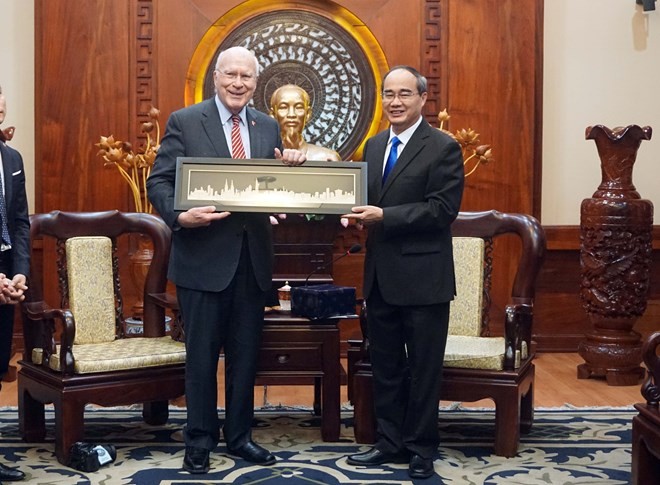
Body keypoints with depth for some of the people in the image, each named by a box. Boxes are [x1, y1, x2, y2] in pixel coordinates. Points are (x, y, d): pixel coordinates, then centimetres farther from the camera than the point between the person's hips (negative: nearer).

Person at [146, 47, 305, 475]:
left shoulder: (268, 127, 9)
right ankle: (200, 440, 21)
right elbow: (159, 181, -7)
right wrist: (179, 217, -25)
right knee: (202, 355, 6)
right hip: (203, 258, -4)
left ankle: (239, 436, 28)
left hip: (253, 259, 4)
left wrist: (291, 168, -8)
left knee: (246, 355, 14)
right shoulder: (184, 122, -4)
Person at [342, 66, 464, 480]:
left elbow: (443, 209, -17)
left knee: (424, 368, 6)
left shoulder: (444, 148, -9)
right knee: (385, 365, 14)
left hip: (423, 277, -6)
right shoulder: (375, 145, 12)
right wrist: (360, 214, -3)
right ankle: (389, 442, 26)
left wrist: (384, 216, -21)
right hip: (381, 275, 7)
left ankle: (420, 449, 19)